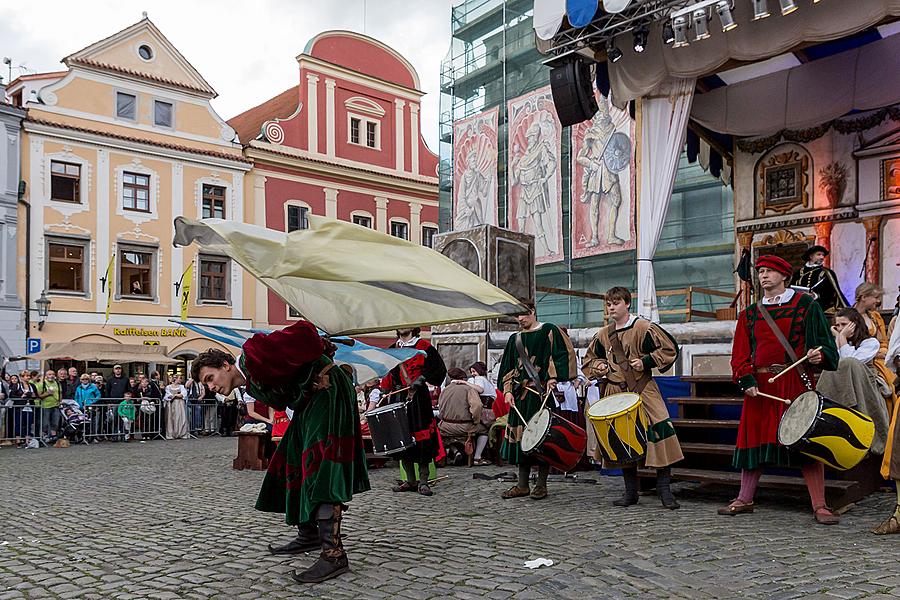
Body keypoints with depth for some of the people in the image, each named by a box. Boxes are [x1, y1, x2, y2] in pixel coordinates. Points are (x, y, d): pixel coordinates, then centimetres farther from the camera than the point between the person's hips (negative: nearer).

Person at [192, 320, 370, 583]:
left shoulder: (253, 353, -17)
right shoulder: (251, 385, 12)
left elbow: (302, 331, -19)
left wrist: (321, 350, -4)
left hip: (329, 391, -10)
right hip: (309, 403, 10)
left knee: (319, 469, -18)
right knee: (292, 464, 14)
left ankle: (333, 554, -24)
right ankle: (309, 534, 25)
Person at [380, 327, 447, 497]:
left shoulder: (424, 347, 2)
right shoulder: (392, 349, 16)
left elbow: (439, 369, -3)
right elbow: (387, 374, 20)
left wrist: (422, 378, -14)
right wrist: (384, 392, 8)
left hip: (418, 399, -5)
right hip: (397, 399, 5)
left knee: (422, 439, -7)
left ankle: (423, 482, 1)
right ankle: (410, 481, 16)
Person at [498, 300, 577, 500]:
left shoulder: (548, 331, 2)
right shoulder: (515, 339, 18)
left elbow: (563, 354, -6)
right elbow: (508, 368, 18)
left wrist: (553, 377, -15)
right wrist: (508, 391, 6)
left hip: (543, 393, -5)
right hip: (521, 395, 5)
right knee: (520, 434, 4)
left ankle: (541, 484, 4)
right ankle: (522, 485, 11)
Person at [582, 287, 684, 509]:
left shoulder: (643, 327, -4)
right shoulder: (603, 335, 11)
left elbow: (669, 349, -3)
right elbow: (590, 359, 24)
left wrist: (645, 362, -13)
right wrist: (599, 366, 2)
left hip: (643, 389, -4)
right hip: (615, 392, 4)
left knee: (659, 433, -14)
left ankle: (664, 490, -4)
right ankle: (630, 492, 17)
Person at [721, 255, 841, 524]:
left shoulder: (806, 305, 7)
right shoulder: (749, 314, 15)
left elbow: (823, 342, 3)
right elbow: (740, 353, 10)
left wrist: (819, 355, -19)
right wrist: (747, 380, -4)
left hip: (795, 381, -3)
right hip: (759, 385, 3)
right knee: (754, 439, 7)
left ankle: (819, 506, 0)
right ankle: (744, 500, 18)